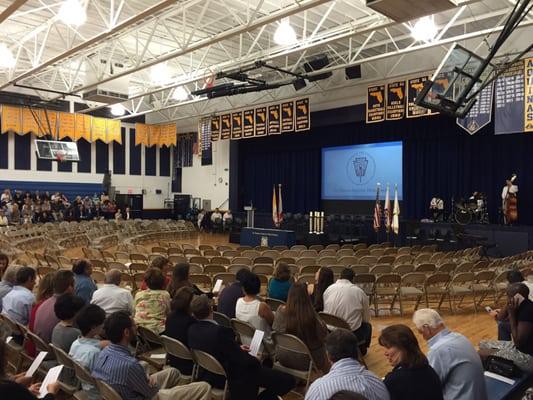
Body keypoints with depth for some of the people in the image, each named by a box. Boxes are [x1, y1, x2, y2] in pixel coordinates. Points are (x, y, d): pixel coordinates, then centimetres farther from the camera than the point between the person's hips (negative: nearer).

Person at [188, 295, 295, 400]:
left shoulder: (192, 329, -7)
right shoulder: (220, 332, -33)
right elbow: (245, 361, -27)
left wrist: (238, 348, 4)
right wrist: (256, 360, -5)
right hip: (232, 379, -9)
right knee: (288, 380, -7)